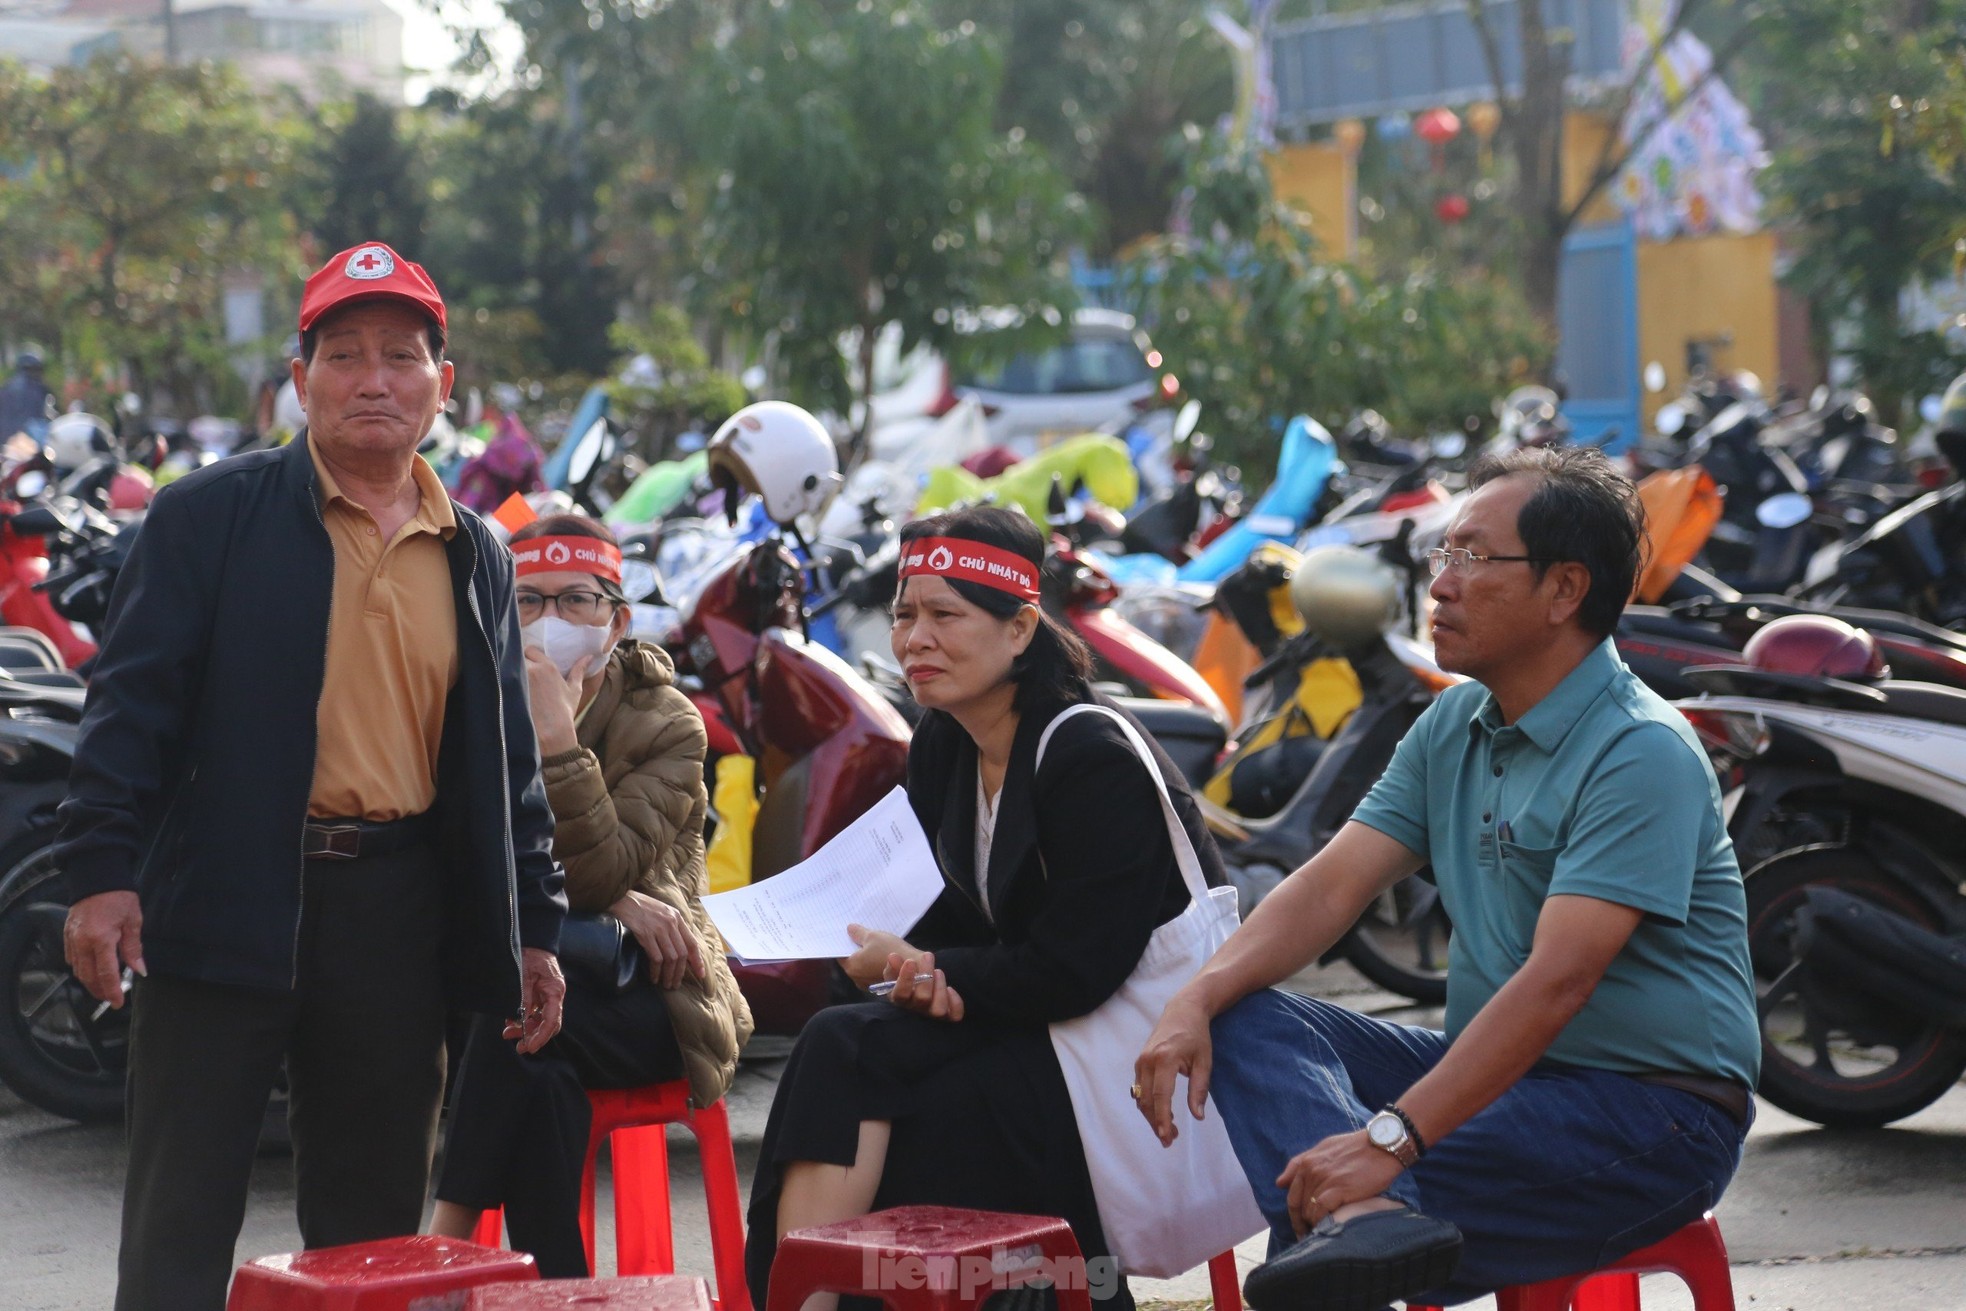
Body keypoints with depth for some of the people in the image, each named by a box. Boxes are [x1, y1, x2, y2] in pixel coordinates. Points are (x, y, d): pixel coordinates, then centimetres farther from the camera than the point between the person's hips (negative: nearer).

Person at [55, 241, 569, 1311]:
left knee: (375, 1225, 10)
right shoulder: (209, 516, 1)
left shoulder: (475, 559, 14)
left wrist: (534, 928, 15)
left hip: (399, 922, 4)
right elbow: (131, 700, -4)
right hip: (226, 900, -4)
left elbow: (508, 756, 18)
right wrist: (103, 868, -14)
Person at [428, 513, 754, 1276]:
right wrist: (615, 906, -16)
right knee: (541, 1077, -34)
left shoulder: (666, 726, -3)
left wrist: (558, 740, -26)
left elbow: (598, 873, -16)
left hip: (642, 994, -2)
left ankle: (445, 1247, -32)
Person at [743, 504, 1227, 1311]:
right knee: (842, 1047, -20)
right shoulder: (941, 749, 7)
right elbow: (952, 912, 12)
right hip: (1024, 1018, 8)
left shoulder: (1095, 760, -18)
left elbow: (1076, 972, -21)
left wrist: (922, 968, -14)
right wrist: (935, 978, -12)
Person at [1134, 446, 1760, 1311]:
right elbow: (1330, 886, 4)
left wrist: (1391, 1140, -33)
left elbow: (1557, 982, -26)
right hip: (1495, 1070, 9)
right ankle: (1366, 1219, -38)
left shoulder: (1643, 754, -17)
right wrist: (1196, 1001, -14)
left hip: (1648, 1112, -9)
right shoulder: (1452, 728, 11)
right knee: (1248, 1020, -16)